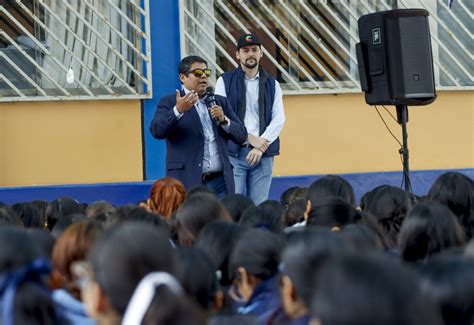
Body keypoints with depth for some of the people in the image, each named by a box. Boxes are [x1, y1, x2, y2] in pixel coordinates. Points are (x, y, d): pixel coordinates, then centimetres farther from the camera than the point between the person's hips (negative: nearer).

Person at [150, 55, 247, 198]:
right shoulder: (169, 102, 5)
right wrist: (178, 110, -26)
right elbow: (157, 131, -11)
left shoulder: (220, 102, 19)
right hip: (187, 183, -4)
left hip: (220, 182, 4)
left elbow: (241, 135, 15)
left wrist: (224, 120, -5)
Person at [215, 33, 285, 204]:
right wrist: (250, 137, -10)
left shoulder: (272, 84, 12)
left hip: (263, 153, 2)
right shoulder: (225, 81, 5)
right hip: (234, 152, -2)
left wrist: (261, 147, -10)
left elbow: (278, 119, 4)